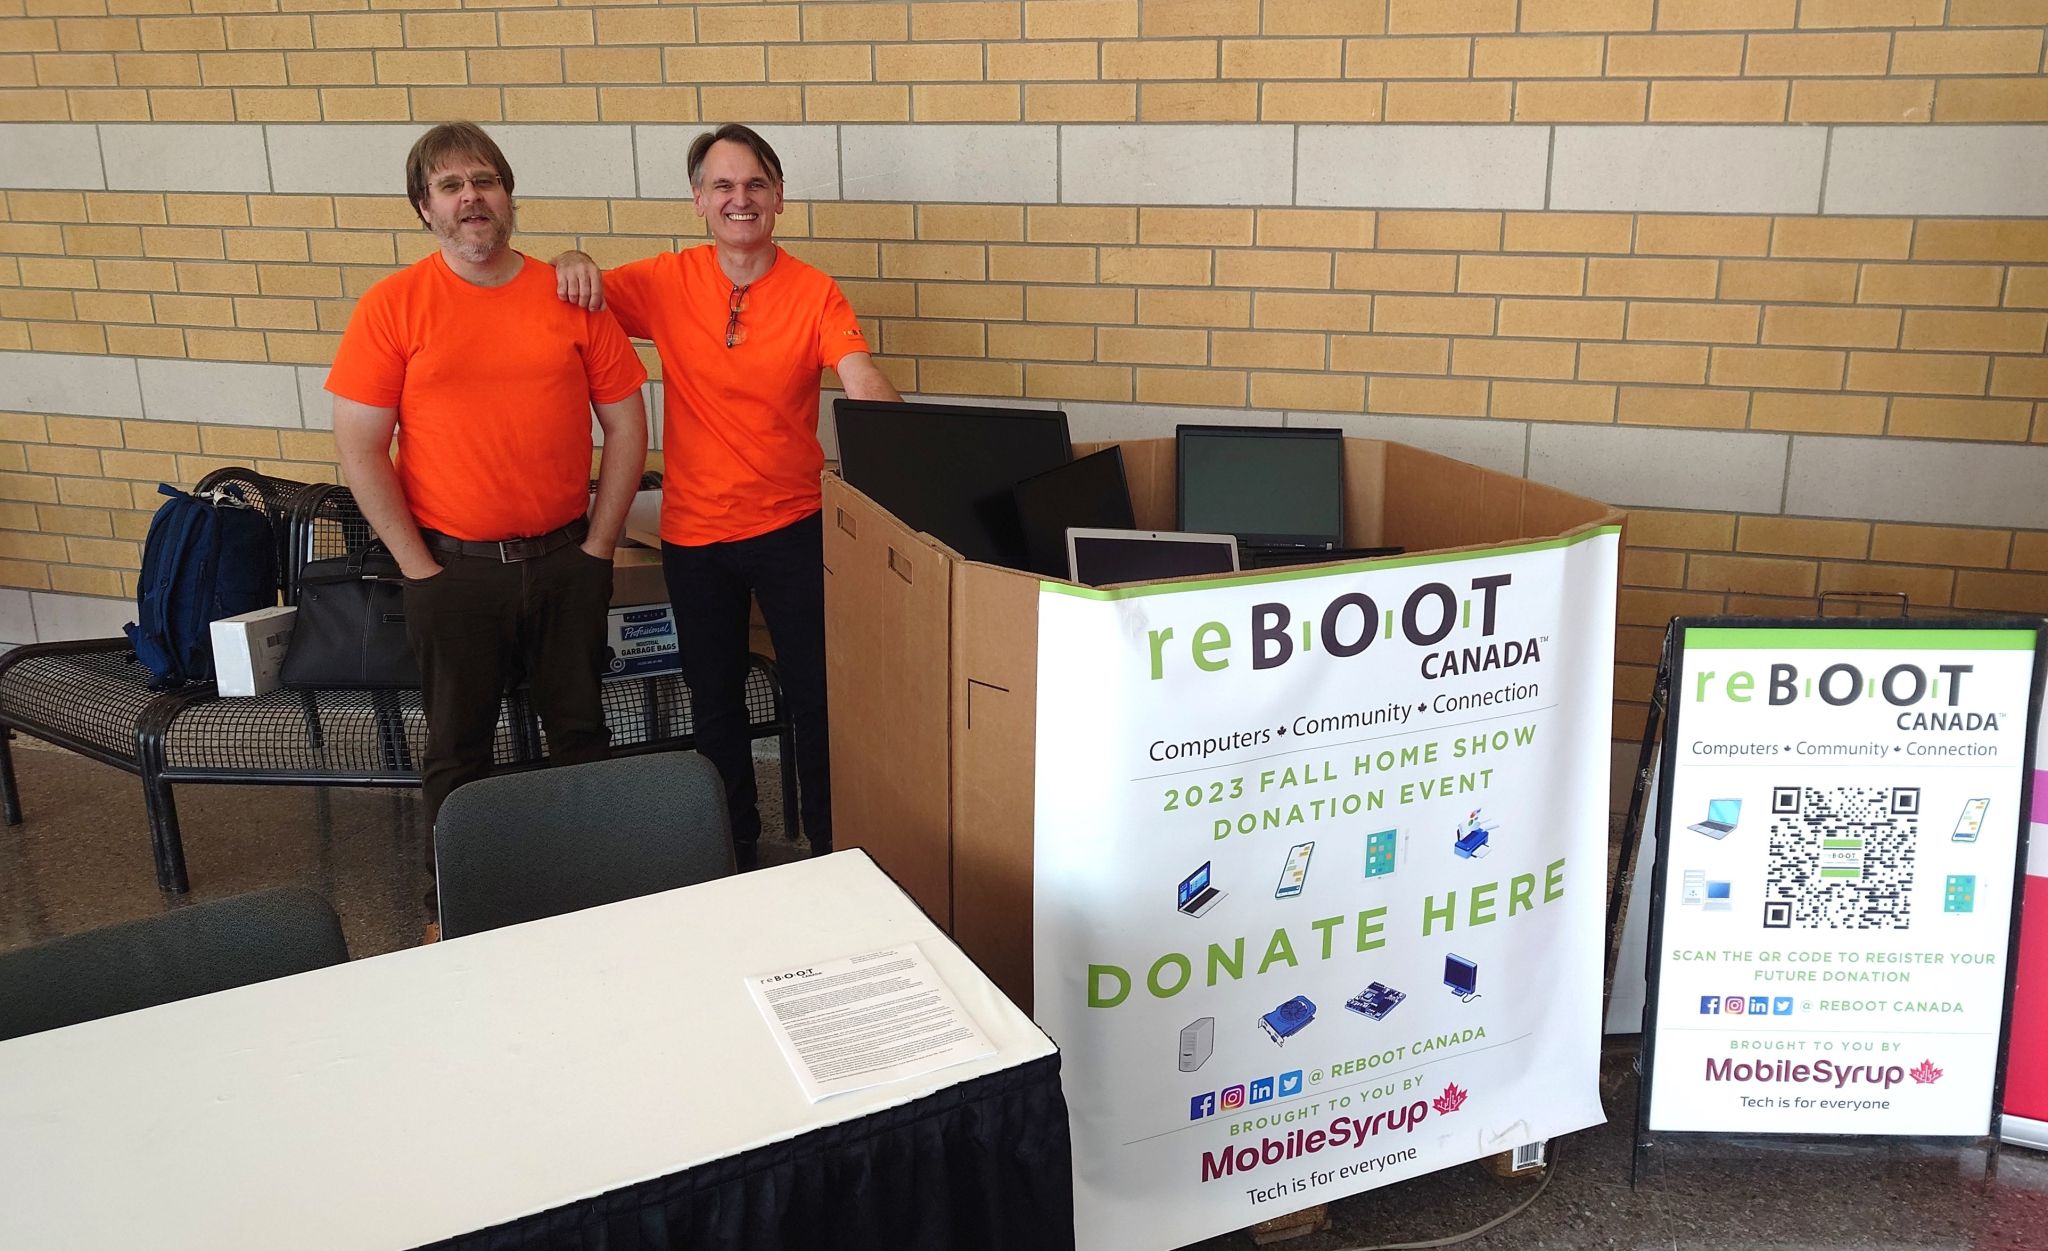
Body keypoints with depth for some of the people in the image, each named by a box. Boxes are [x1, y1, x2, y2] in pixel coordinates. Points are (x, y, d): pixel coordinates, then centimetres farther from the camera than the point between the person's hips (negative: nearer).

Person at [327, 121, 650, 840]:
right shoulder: (392, 306, -5)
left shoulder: (570, 296, 0)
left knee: (580, 733, 15)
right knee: (457, 750, 13)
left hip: (566, 562, 2)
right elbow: (360, 451, -5)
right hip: (453, 569, -2)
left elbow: (626, 424, 3)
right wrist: (418, 566, -7)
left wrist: (598, 546, -1)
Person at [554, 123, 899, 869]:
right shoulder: (666, 283, -2)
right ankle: (733, 853, 33)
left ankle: (831, 848, 23)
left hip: (792, 527, -2)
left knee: (817, 695, 5)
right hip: (694, 533, 2)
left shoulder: (813, 293, -7)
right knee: (715, 702, 15)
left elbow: (864, 385, -20)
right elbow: (573, 299, 7)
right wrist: (573, 265, -16)